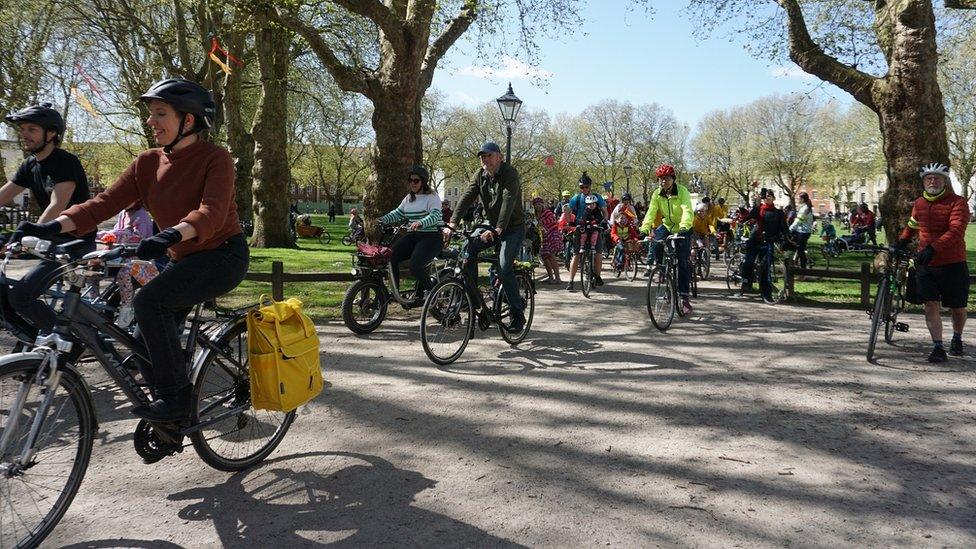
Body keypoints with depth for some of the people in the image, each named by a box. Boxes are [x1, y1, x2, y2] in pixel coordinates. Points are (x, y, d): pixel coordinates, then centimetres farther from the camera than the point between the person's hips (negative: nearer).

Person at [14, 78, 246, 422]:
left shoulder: (215, 158, -14)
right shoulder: (148, 163, 3)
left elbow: (211, 213, -29)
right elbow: (106, 202, -5)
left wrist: (171, 235, -48)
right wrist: (53, 227, -19)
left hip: (223, 255, -7)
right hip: (184, 259, 7)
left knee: (149, 301, -27)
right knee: (149, 343, 8)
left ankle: (177, 397, -16)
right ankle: (171, 419, 29)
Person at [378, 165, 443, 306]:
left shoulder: (432, 197, -8)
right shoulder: (409, 198, 16)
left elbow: (435, 215, -24)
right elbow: (397, 213, 14)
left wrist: (420, 223, -43)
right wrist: (381, 220, -4)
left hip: (431, 237, -7)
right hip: (414, 236, 7)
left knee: (415, 266, -25)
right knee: (390, 257, -12)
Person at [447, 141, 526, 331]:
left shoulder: (510, 173, -18)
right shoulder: (480, 175, 0)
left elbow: (508, 202, -31)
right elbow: (467, 198, -11)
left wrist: (497, 230, -44)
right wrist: (452, 223, -25)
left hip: (513, 228, -6)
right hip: (490, 224, 6)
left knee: (504, 269, -19)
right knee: (468, 248, -17)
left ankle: (518, 315, -6)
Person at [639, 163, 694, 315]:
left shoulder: (682, 191, -21)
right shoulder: (657, 194, -10)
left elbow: (687, 211, -35)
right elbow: (651, 212, -21)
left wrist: (684, 227, -54)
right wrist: (644, 229, -39)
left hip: (682, 229, -4)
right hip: (667, 226, 4)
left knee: (682, 262, -7)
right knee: (655, 244, -26)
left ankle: (685, 297, -2)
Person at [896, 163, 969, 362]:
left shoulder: (957, 203, -10)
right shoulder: (919, 203, 6)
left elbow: (956, 231, -25)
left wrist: (932, 247, -36)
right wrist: (902, 241, 23)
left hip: (953, 264, -3)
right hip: (926, 264, 3)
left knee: (957, 308, 10)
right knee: (931, 305, -6)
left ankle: (957, 339, 36)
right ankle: (938, 348, -1)